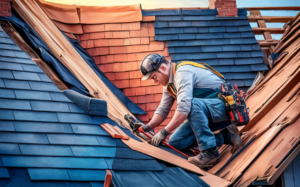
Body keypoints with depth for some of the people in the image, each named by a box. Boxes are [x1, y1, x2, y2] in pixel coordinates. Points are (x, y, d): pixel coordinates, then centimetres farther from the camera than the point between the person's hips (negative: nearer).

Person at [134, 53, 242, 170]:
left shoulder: (183, 72, -22)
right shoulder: (169, 84, 10)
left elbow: (184, 107, -33)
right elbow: (163, 110, 15)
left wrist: (164, 132, -29)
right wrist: (148, 127, -3)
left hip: (223, 106, -10)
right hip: (204, 113, 10)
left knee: (192, 104, -38)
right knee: (175, 142, -2)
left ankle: (210, 152, -30)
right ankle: (225, 136, 3)